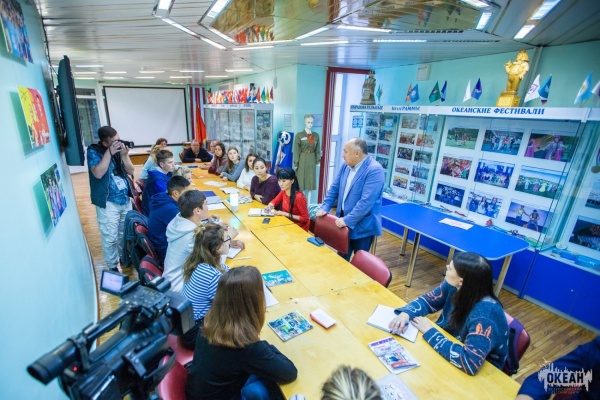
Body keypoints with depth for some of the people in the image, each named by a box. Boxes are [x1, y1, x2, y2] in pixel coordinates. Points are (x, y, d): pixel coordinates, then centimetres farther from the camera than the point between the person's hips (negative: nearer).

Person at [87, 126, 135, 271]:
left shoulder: (120, 148, 4)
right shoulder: (93, 151, -9)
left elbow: (131, 171, 1)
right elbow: (98, 173, -24)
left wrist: (124, 155, -15)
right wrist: (109, 153, -24)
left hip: (125, 199, 5)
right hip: (107, 202, -5)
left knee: (125, 232, 18)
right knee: (110, 237, 1)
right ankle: (112, 266, 17)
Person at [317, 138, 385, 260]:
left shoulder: (374, 170, -21)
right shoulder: (346, 166, 4)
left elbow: (366, 201, -28)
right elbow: (334, 188, 11)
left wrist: (348, 220, -27)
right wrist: (325, 207, 0)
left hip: (362, 225, -7)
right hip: (344, 220, 7)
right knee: (341, 258, 20)